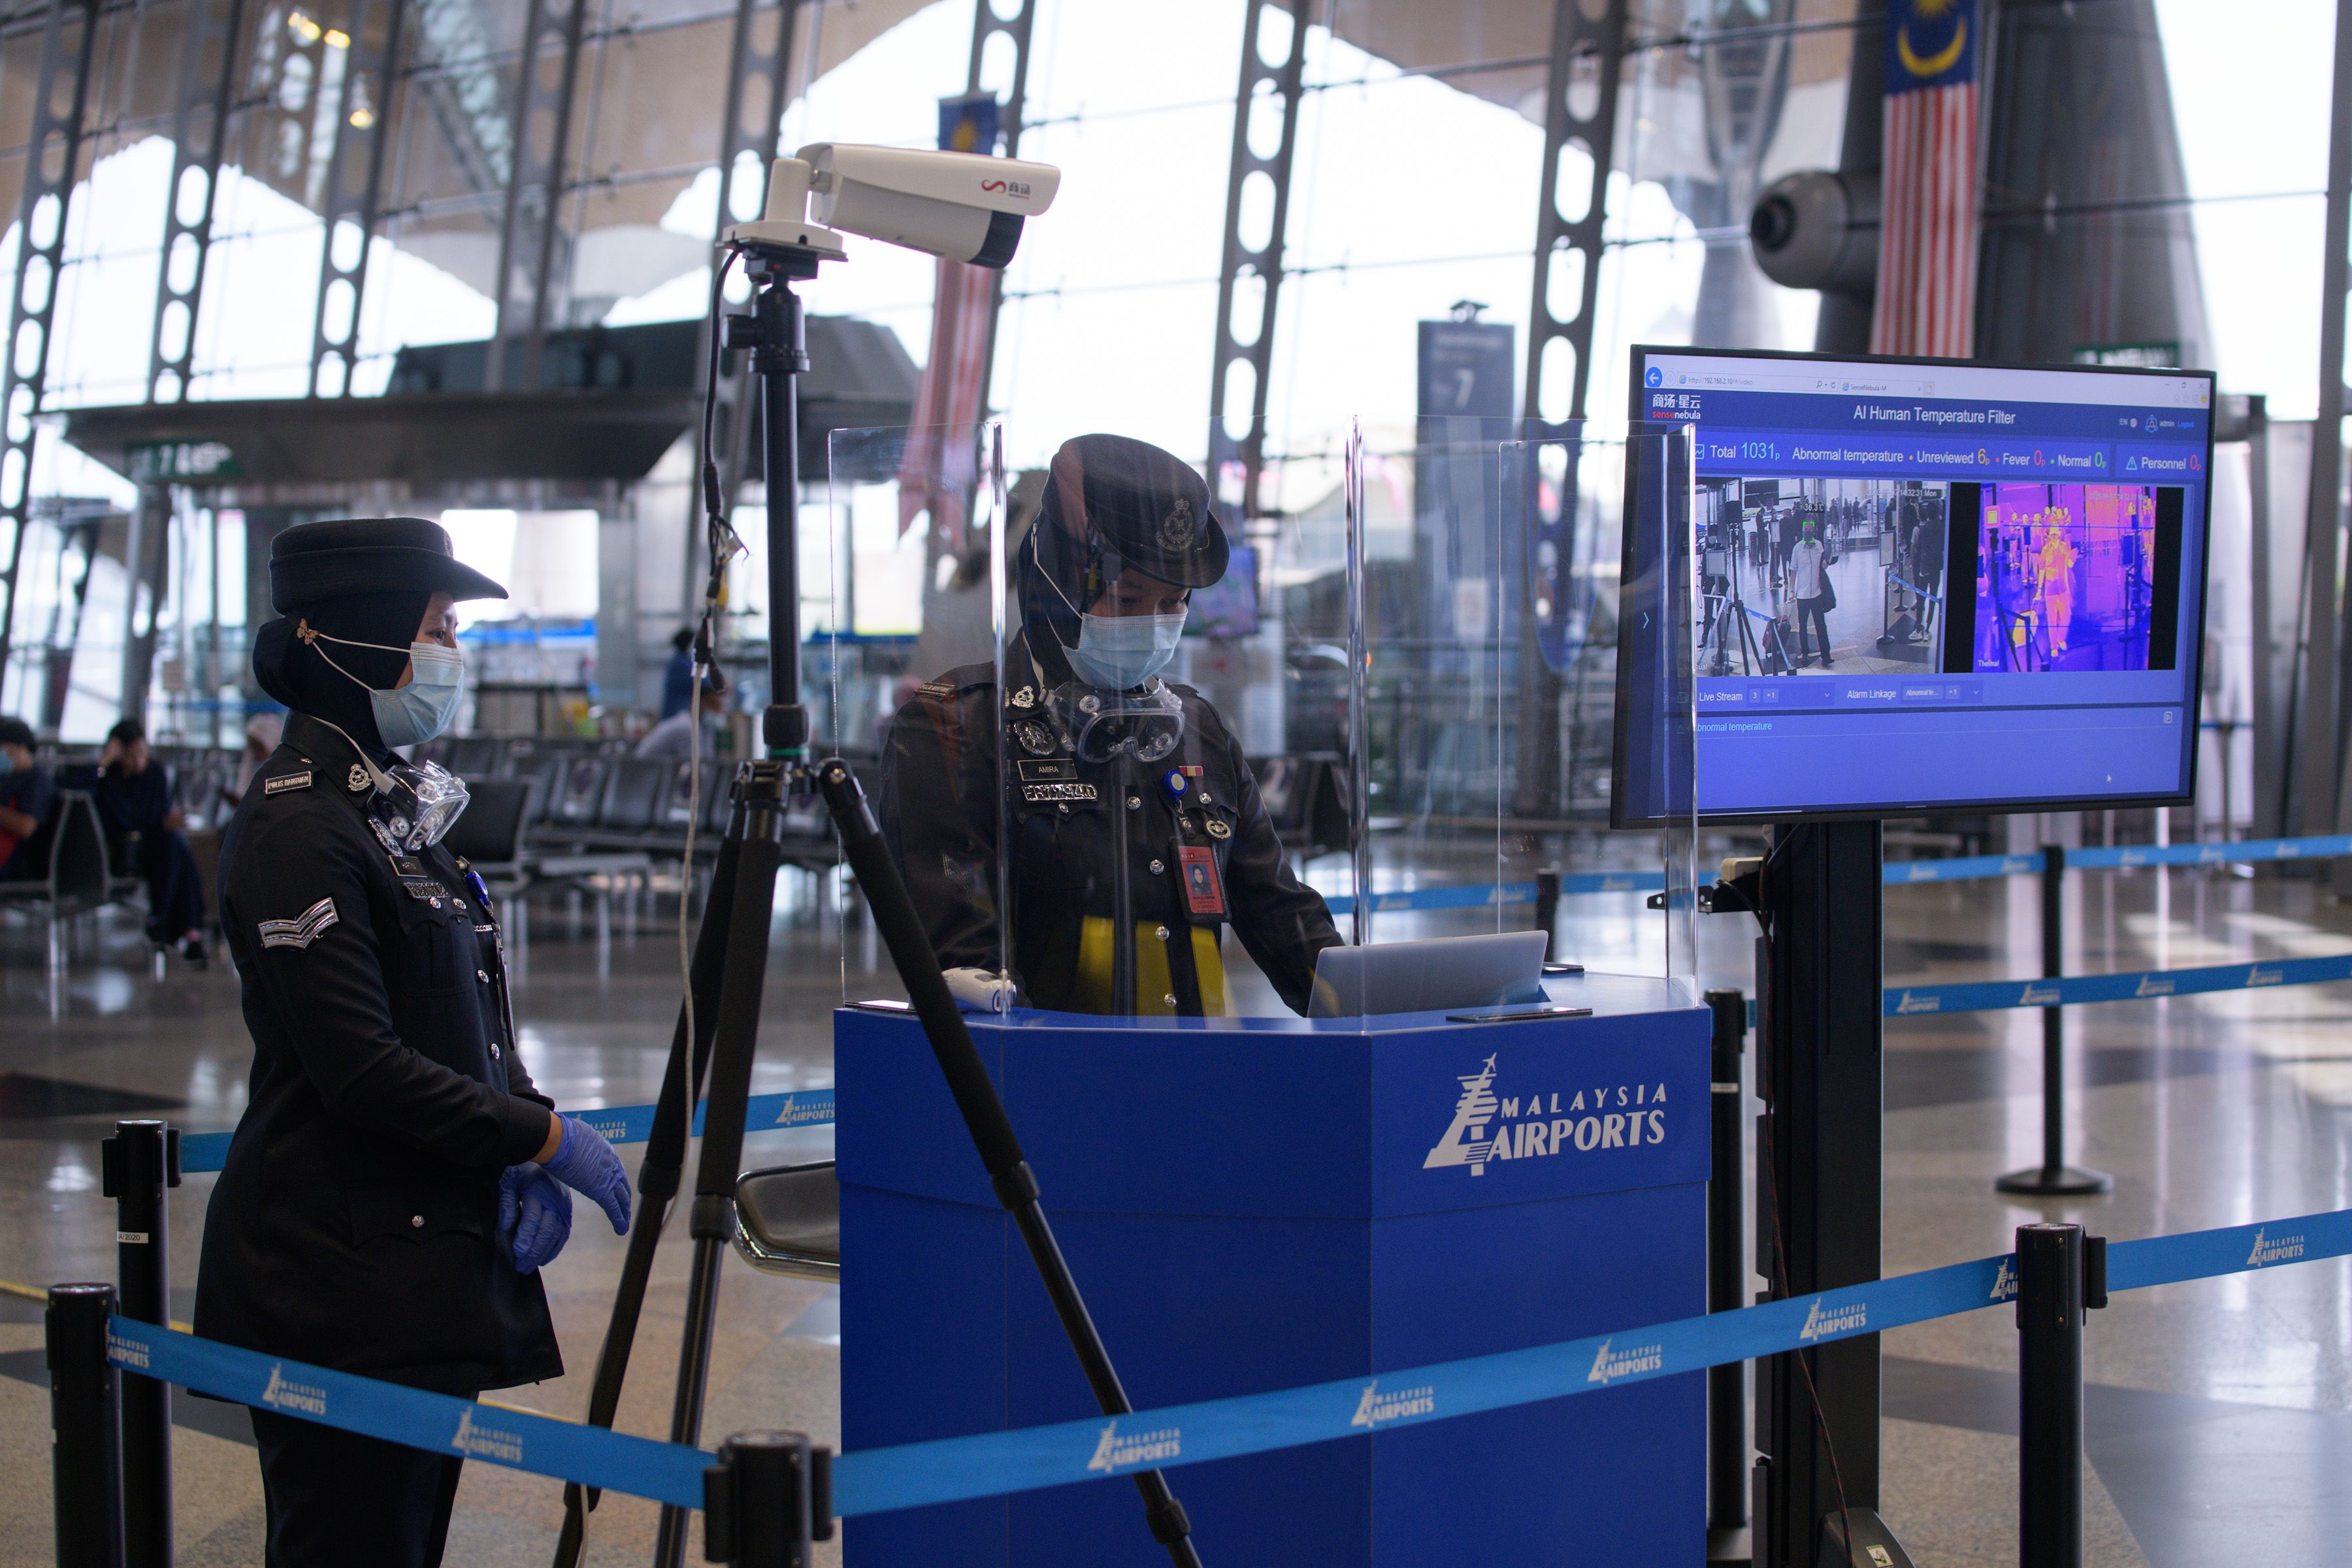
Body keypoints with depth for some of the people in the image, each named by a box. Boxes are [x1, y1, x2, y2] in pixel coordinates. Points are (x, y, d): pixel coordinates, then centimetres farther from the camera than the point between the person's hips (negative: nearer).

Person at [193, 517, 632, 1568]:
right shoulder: (298, 830, -15)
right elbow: (361, 1071, -20)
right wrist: (544, 1137, -13)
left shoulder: (398, 802, 14)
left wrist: (524, 1147, 0)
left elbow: (474, 1015, 17)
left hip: (427, 1260, 9)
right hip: (338, 1275, -9)